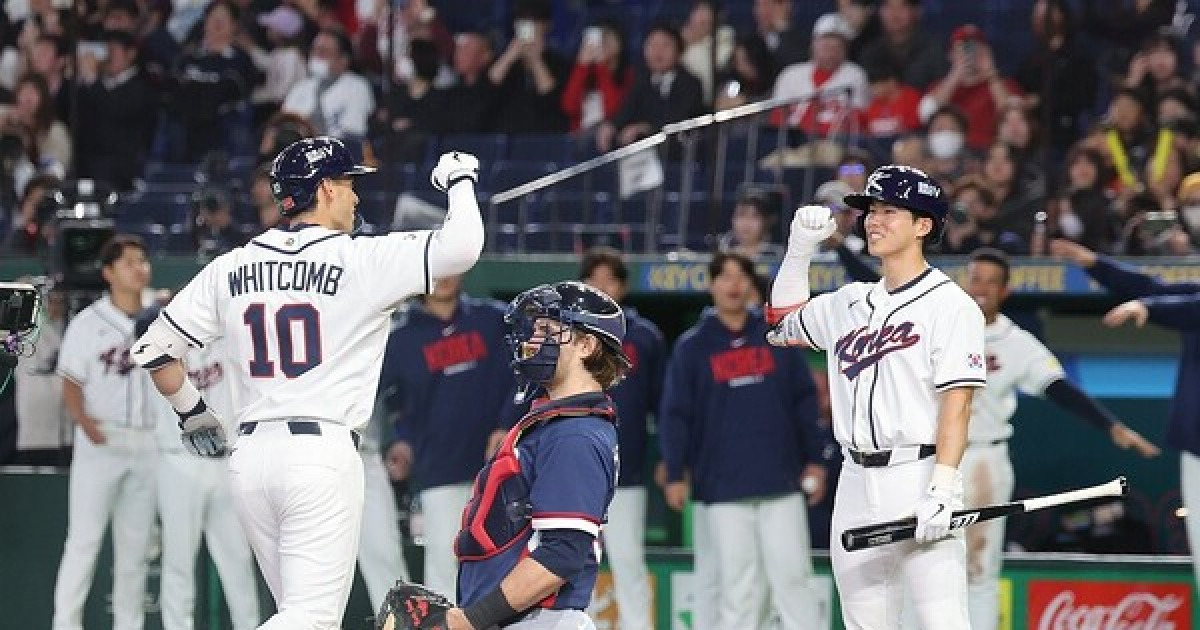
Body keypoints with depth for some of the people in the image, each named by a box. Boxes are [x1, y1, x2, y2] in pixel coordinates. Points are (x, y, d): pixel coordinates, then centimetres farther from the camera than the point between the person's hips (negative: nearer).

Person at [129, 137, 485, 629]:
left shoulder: (231, 267, 10)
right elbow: (462, 247, -10)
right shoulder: (361, 260, -4)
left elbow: (152, 349, 10)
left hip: (251, 455, 6)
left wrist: (191, 412, 26)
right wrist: (460, 180, 10)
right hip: (323, 452, -6)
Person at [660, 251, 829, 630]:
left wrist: (814, 459, 5)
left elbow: (805, 400, 10)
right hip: (722, 485, -1)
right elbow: (675, 414, 2)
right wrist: (675, 474, -5)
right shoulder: (692, 347, 3)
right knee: (737, 581, 0)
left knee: (793, 574, -2)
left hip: (781, 483, 1)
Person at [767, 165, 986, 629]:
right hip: (855, 485, 7)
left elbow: (957, 403, -12)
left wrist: (942, 491, -21)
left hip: (917, 479, -7)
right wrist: (800, 247, 19)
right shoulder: (850, 303, 16)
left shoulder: (949, 304, -5)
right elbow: (783, 323, 33)